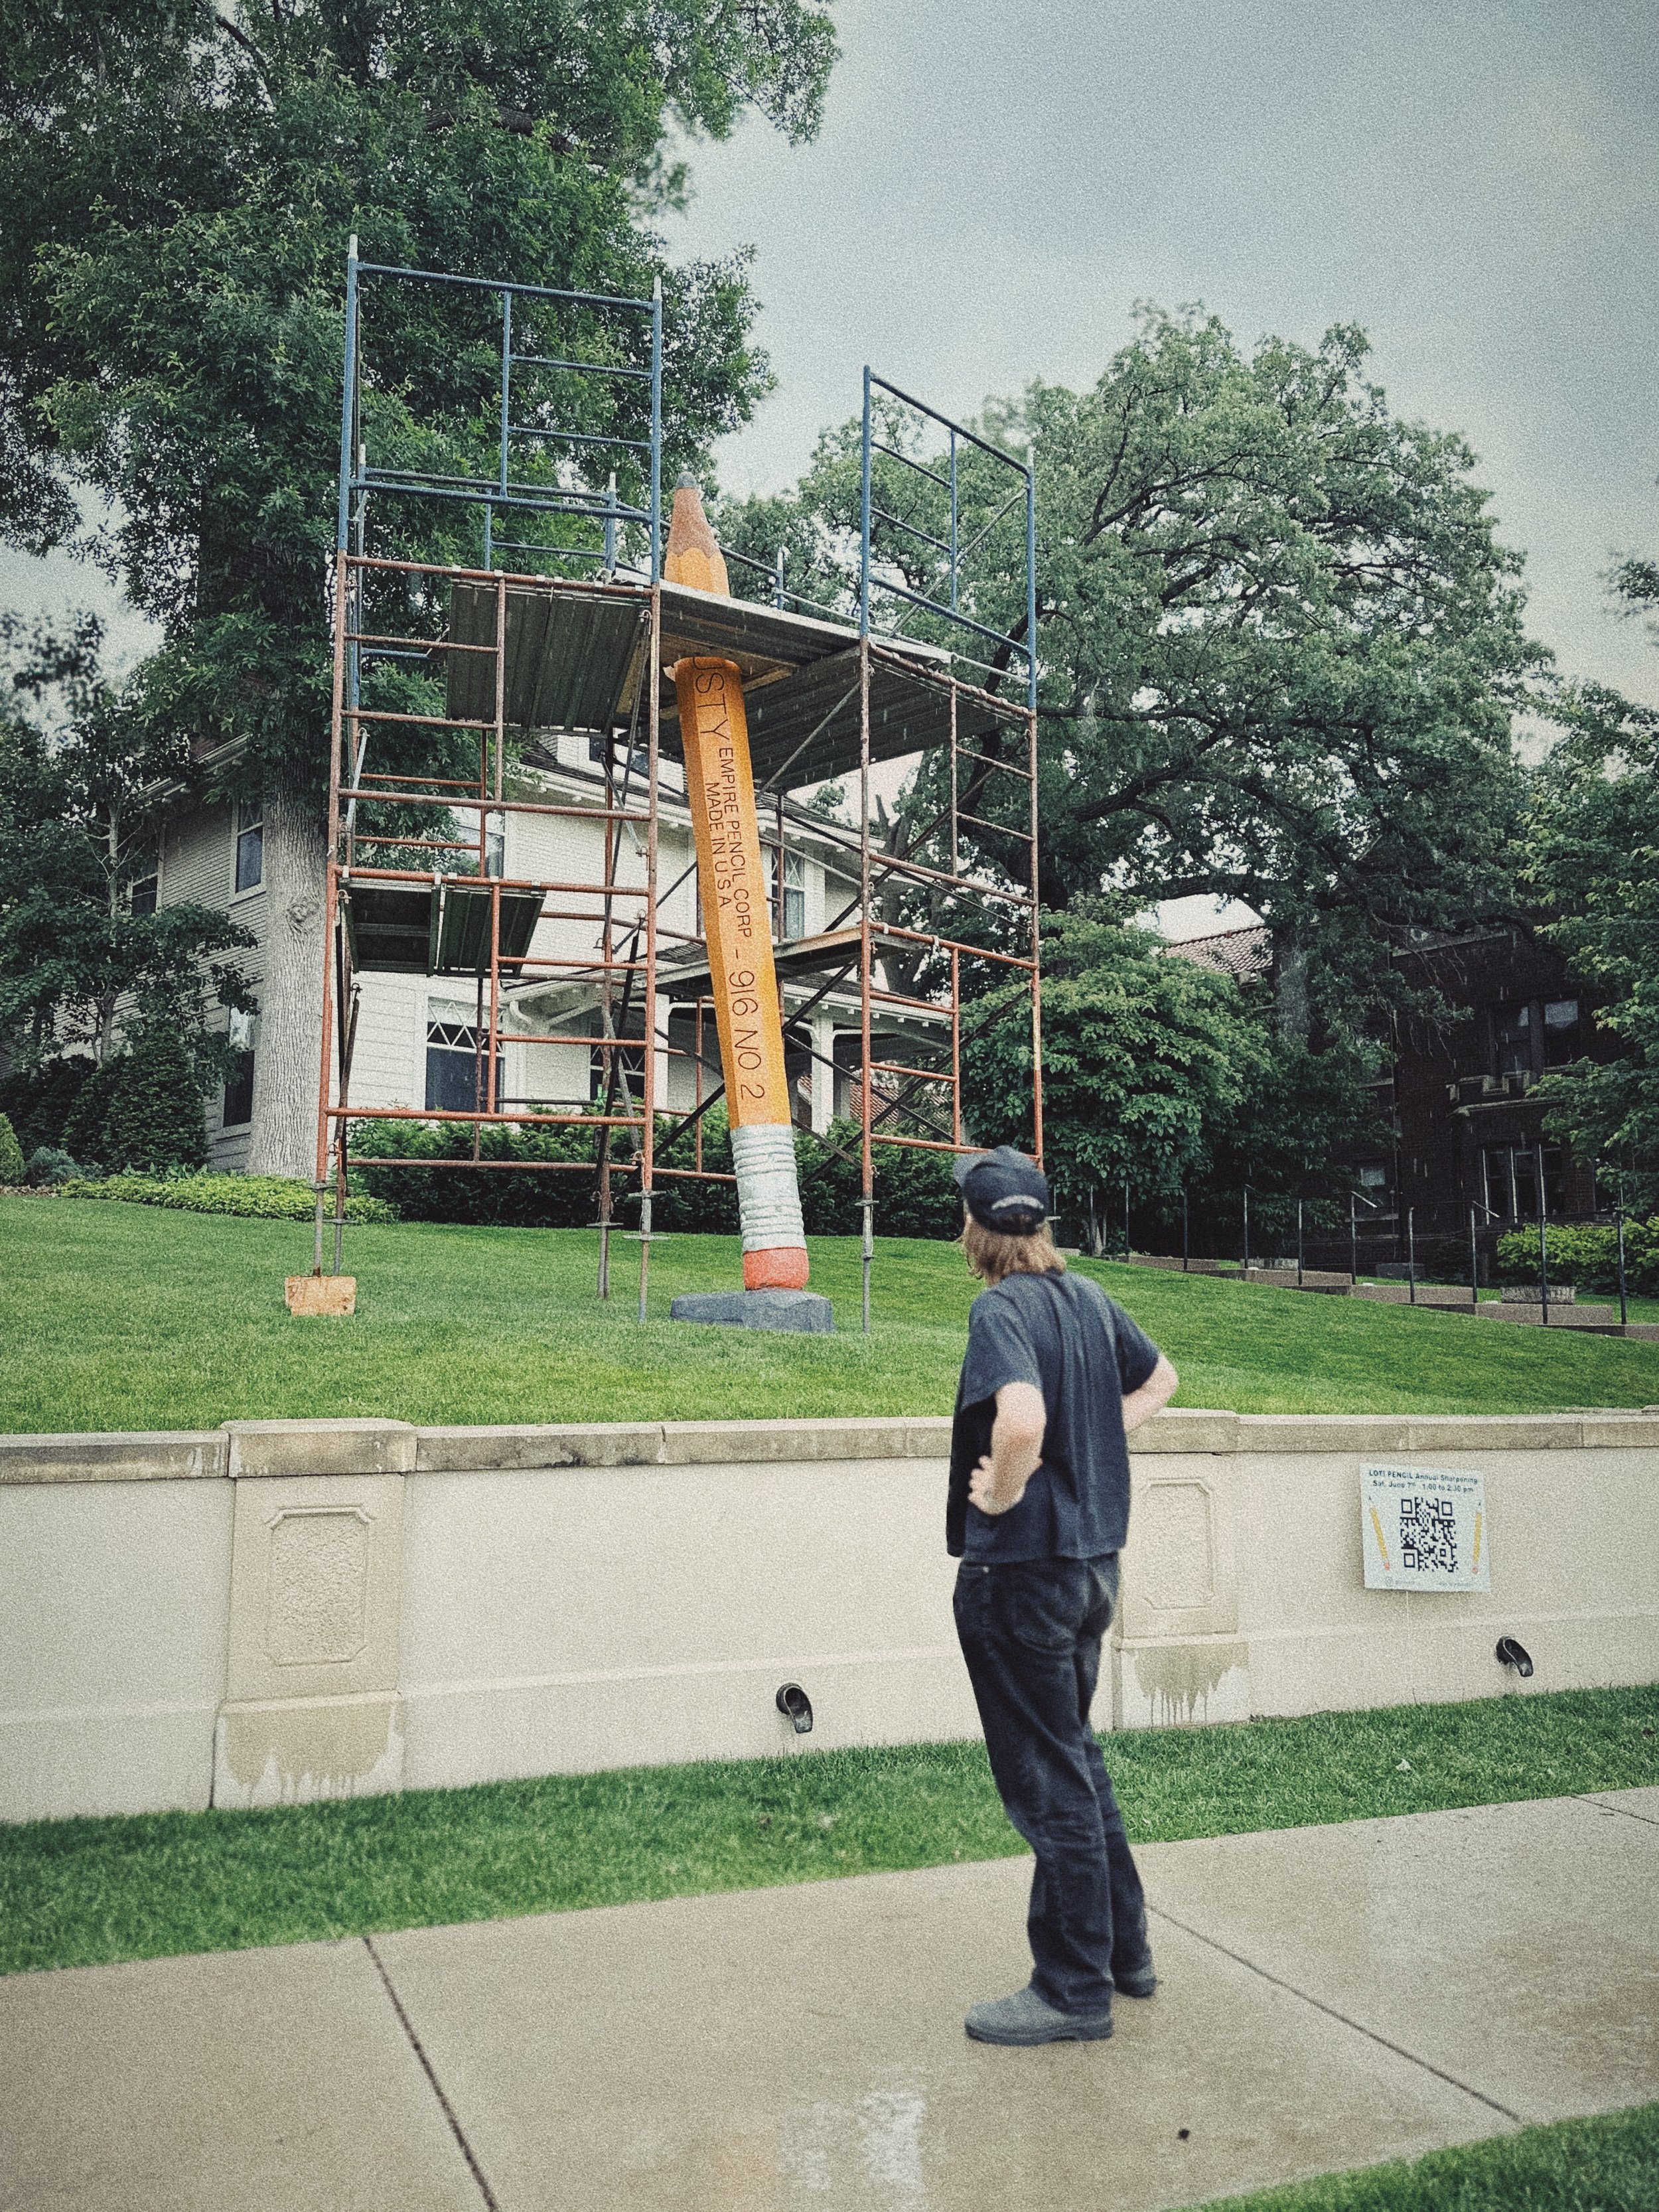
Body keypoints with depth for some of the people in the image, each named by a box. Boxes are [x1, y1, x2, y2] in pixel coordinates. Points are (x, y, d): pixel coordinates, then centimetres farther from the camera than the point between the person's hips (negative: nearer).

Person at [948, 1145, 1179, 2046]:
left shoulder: (1001, 1309, -19)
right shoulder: (1090, 1298, 6)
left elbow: (1022, 1421, -36)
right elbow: (1159, 1379, 22)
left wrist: (998, 1494, -19)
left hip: (1019, 1567, -8)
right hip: (1093, 1556, 9)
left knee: (1046, 1778, 4)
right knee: (1076, 1755, 23)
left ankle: (1074, 1990, 17)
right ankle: (1122, 1946, 35)